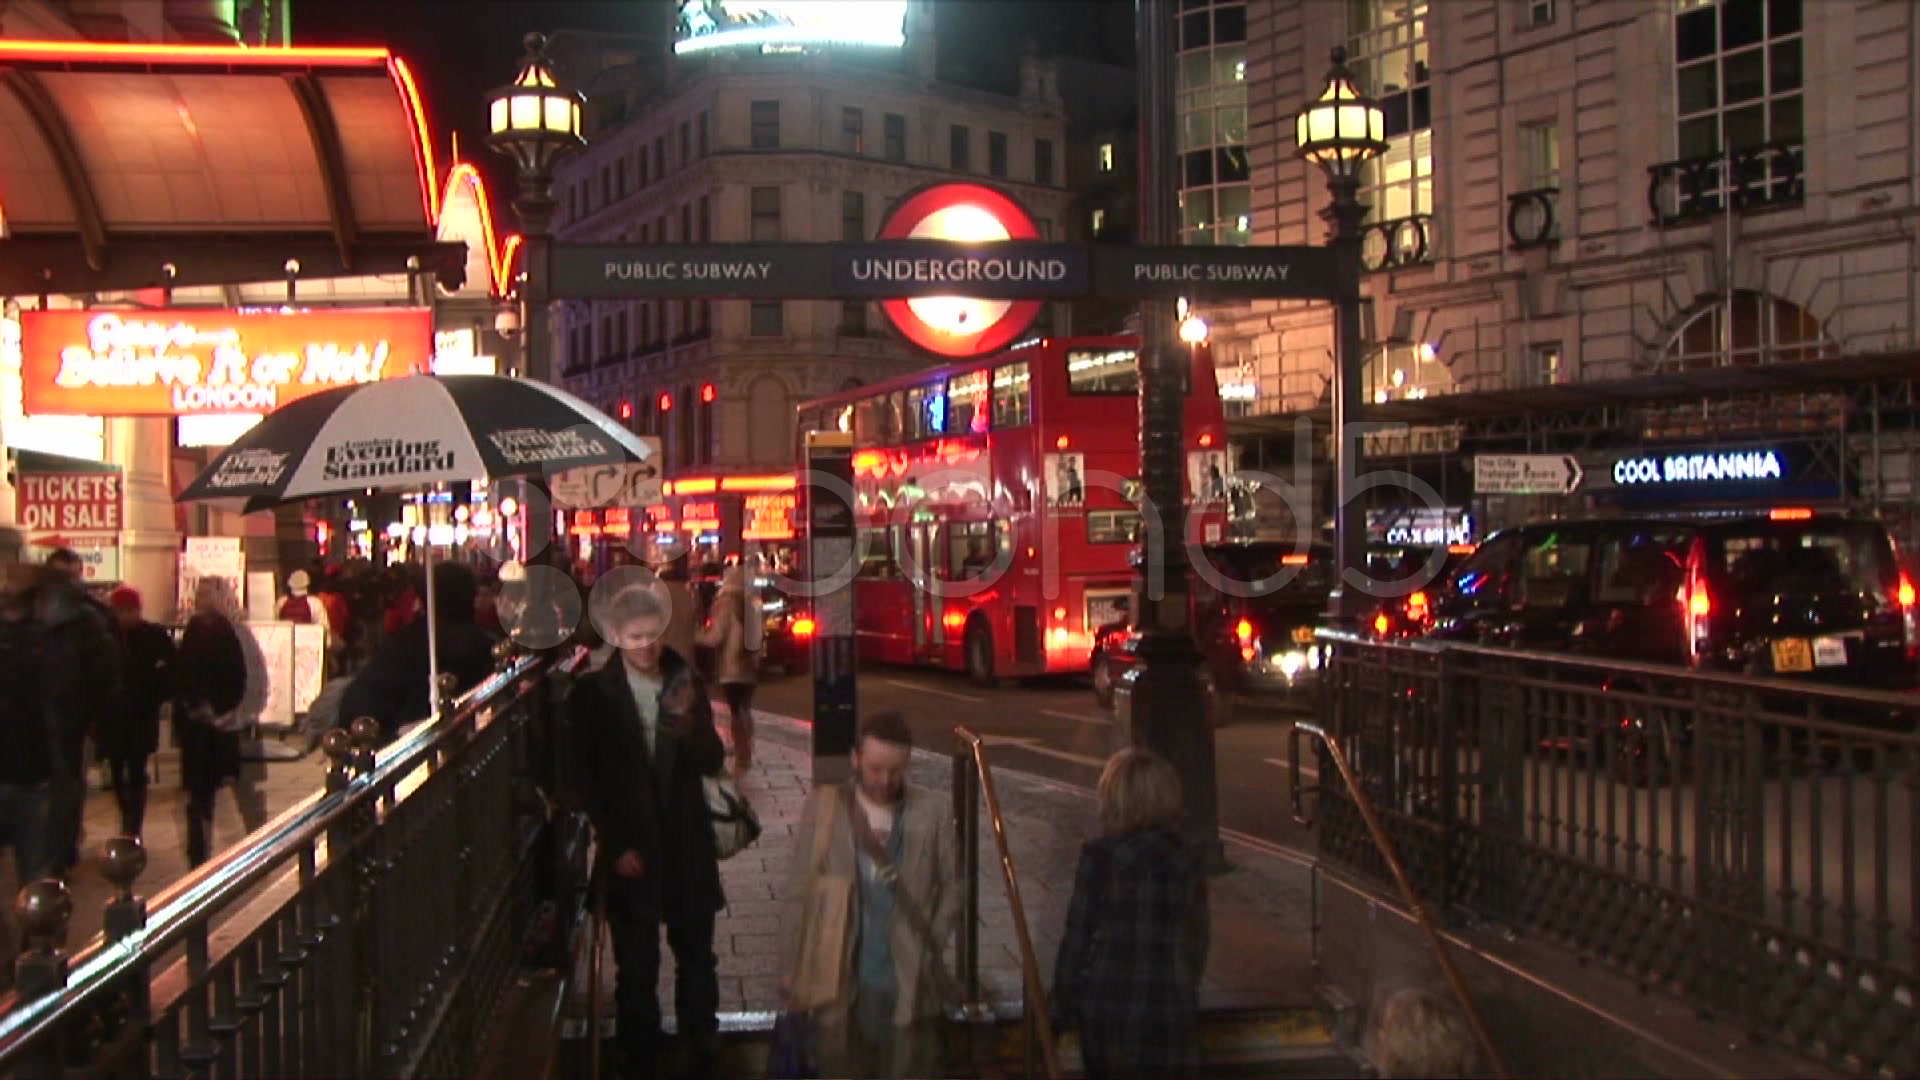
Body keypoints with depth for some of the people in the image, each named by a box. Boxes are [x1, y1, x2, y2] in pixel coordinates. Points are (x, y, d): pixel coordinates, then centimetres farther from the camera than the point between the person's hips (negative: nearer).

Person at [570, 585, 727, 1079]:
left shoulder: (686, 682, 1)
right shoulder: (592, 692, -6)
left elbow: (713, 763, 0)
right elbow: (588, 780, -3)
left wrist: (690, 720, -19)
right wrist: (616, 847, -9)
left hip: (687, 845, 2)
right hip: (630, 851, -2)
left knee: (697, 958, 13)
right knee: (636, 968, 7)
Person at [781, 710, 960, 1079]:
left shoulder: (934, 813, -3)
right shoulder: (824, 808, -4)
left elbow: (951, 887, 4)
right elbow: (799, 892, -1)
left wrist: (931, 949, -5)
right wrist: (791, 969, -1)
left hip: (910, 983, 0)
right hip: (839, 980, 0)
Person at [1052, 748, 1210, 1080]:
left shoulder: (1100, 858, -9)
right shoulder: (1190, 861, 1)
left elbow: (1076, 940, -6)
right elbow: (1197, 941, 9)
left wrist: (1061, 1010, 4)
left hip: (1109, 1011, -2)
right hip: (1172, 1015, 2)